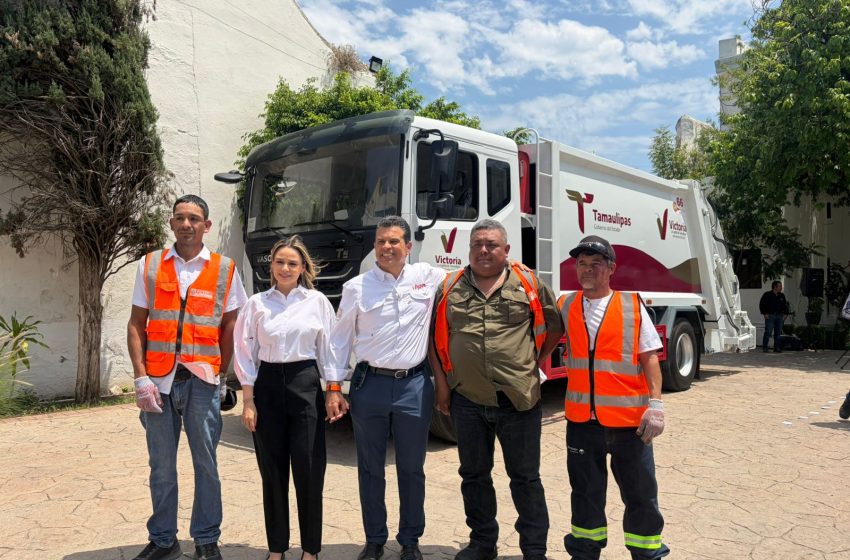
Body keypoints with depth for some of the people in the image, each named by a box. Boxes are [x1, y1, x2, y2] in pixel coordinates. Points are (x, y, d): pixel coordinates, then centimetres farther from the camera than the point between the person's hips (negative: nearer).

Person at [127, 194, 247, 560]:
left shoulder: (224, 269, 4)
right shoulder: (150, 265, 7)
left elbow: (230, 328, 6)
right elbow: (136, 325, 5)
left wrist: (220, 374, 1)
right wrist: (141, 377, -3)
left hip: (202, 379, -1)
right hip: (159, 378, 1)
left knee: (205, 463, 5)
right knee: (161, 465, 8)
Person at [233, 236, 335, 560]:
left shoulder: (317, 301, 2)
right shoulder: (257, 303, 3)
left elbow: (328, 350, 4)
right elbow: (245, 352, 3)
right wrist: (248, 400, -2)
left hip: (306, 385, -1)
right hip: (267, 385, 1)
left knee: (308, 468, 0)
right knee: (272, 469, 8)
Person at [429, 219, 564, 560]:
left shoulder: (529, 285, 2)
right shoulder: (449, 288, 6)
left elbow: (556, 326, 10)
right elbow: (433, 338, 8)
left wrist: (536, 361, 5)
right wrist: (441, 382, 3)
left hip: (519, 400, -2)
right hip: (468, 400, 2)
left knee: (525, 478, 8)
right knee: (474, 475, 15)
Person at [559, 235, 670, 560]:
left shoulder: (632, 305, -3)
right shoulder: (565, 306, 4)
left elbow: (649, 358, -3)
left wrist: (655, 403, -12)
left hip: (628, 419, -2)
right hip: (581, 419, 2)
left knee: (640, 492, 9)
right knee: (585, 491, 16)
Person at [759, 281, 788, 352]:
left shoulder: (782, 296, 14)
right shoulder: (767, 295, -2)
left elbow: (785, 305, 24)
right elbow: (761, 304, -3)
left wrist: (785, 313, 12)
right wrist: (765, 313, -9)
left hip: (779, 316, 5)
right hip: (770, 316, -5)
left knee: (778, 333, 5)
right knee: (768, 332, -9)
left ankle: (777, 348, 11)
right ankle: (764, 347, -4)